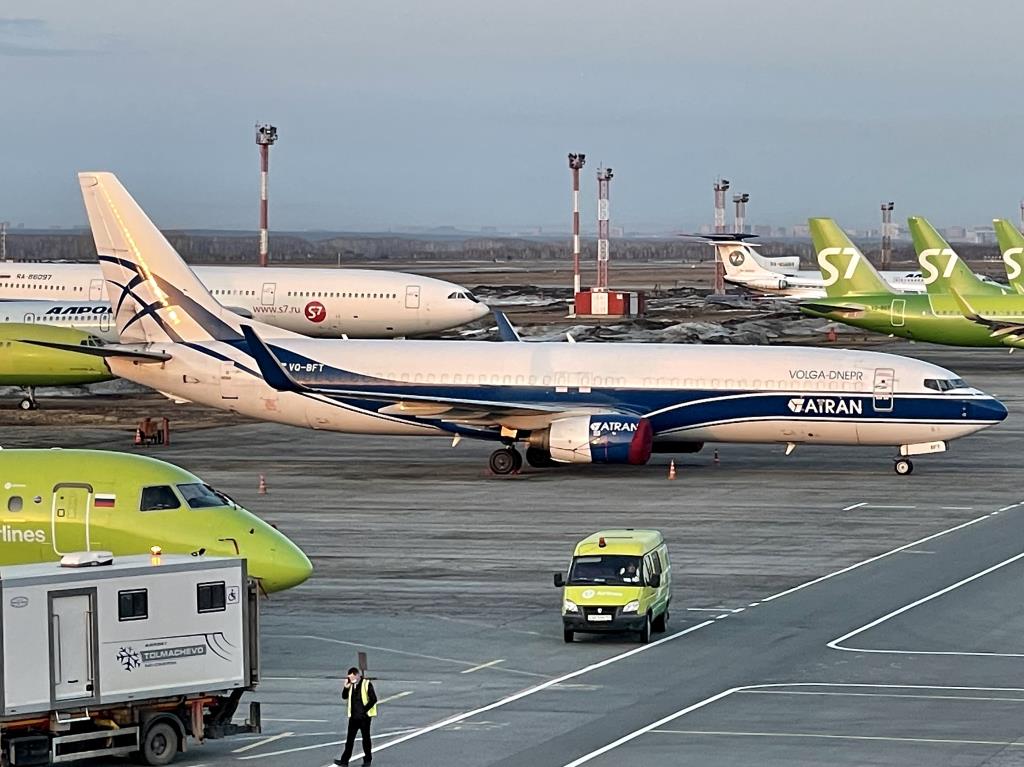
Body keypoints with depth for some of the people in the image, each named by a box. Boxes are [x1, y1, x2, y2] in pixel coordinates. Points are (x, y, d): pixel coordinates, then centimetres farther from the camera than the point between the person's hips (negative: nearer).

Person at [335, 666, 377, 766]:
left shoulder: (366, 684, -10)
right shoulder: (351, 685, 8)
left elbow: (373, 699, -12)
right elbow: (344, 697, 13)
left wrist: (365, 710, -14)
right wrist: (346, 687, -5)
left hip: (364, 716, -6)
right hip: (354, 716, 6)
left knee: (366, 737, 5)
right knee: (350, 738, 4)